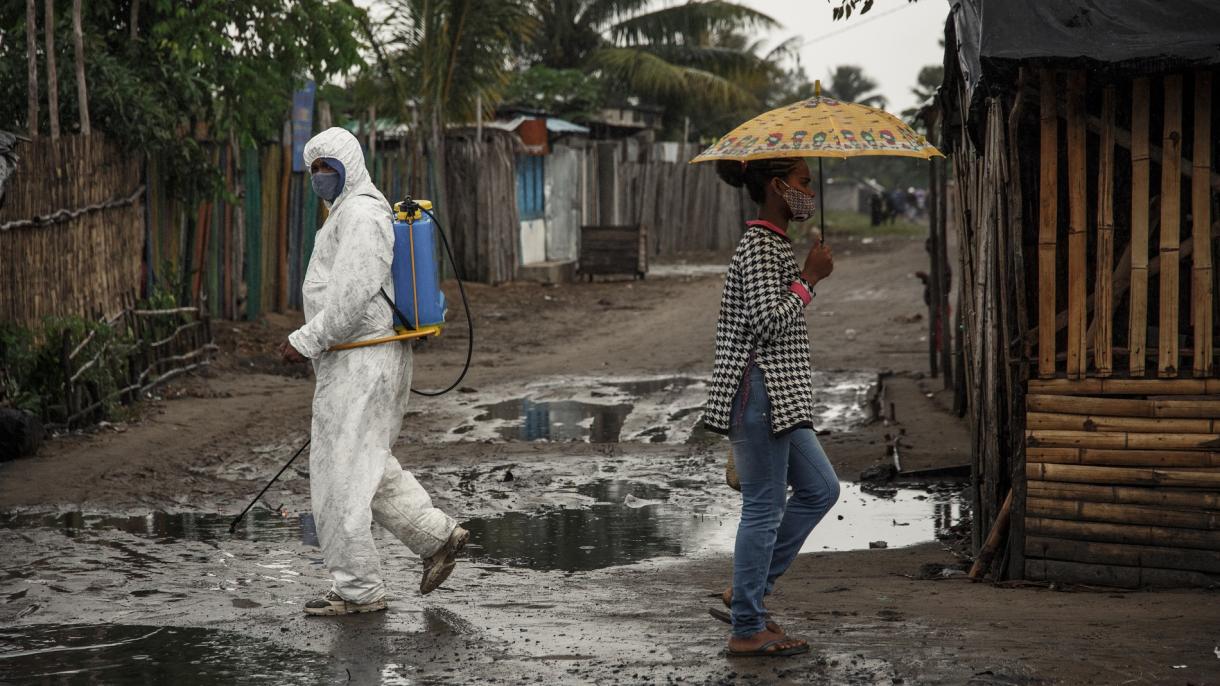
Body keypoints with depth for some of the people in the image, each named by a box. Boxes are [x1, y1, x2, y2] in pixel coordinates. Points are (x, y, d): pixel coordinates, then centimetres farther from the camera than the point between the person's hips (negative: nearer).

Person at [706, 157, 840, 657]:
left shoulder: (775, 243, 17)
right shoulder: (759, 248, -14)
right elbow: (768, 322, -23)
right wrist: (809, 278, -14)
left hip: (780, 395, 10)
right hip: (759, 391, -10)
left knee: (820, 489, 15)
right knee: (764, 507, -5)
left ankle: (751, 588, 20)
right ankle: (748, 630, 2)